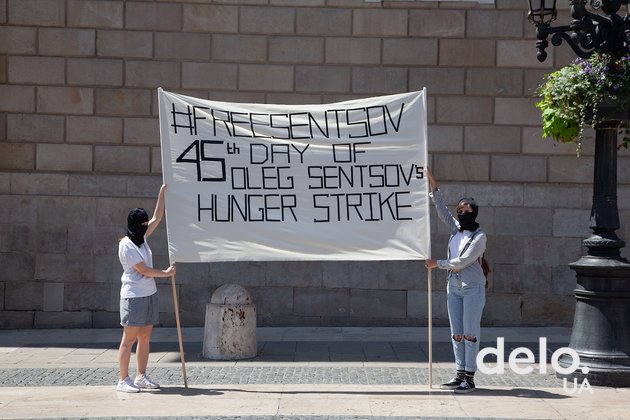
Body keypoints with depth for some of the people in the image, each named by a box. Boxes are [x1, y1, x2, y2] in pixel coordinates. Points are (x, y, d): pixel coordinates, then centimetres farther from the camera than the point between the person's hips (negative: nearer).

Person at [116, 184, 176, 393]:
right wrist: (165, 273, -2)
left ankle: (141, 377, 15)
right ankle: (123, 380, -5)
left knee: (145, 338, 9)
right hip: (134, 296, -9)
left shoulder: (141, 238, 11)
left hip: (149, 294, 9)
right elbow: (143, 270, -13)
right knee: (129, 338, -7)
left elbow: (157, 218, 17)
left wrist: (162, 194, 13)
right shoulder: (126, 245, -13)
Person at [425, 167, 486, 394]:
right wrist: (433, 186, 7)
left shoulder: (479, 237, -10)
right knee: (456, 333, 7)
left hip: (472, 288, -7)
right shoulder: (456, 229, 9)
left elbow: (462, 261, -16)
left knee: (470, 333, -6)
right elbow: (442, 210, 14)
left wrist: (438, 263, -8)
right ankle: (460, 373, 12)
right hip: (454, 287, 7)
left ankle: (469, 378, -4)